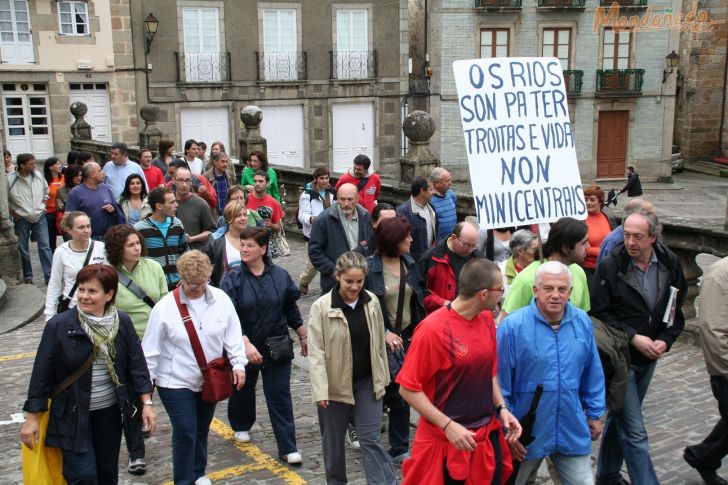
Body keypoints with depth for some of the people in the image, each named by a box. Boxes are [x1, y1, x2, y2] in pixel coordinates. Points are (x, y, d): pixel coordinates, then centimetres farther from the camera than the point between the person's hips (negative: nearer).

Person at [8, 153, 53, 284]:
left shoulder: (38, 175, -2)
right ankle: (28, 277, 22)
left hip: (39, 217, 2)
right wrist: (12, 212, -4)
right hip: (21, 219, -2)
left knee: (45, 246, 0)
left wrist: (42, 205, 7)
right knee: (24, 249, 9)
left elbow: (46, 191, 15)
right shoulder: (10, 179, -14)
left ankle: (50, 276, 5)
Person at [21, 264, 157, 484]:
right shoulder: (58, 326, -14)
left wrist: (146, 403, -4)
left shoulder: (122, 323, -6)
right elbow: (42, 373, -9)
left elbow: (136, 364, -1)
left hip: (110, 411, 3)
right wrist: (31, 418, -7)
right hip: (72, 414, -3)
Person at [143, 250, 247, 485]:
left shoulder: (221, 299, -7)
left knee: (202, 429, 19)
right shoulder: (165, 306, -14)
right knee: (185, 432, -4)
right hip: (176, 382, -4)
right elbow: (150, 348, -8)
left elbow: (233, 335, -1)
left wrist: (238, 364, -9)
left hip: (210, 380, 4)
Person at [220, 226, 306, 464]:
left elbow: (291, 309, 9)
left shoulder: (280, 275, -3)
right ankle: (241, 426, 48)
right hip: (243, 348, 0)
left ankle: (288, 448, 8)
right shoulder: (233, 279, -11)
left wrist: (303, 337, 15)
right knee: (243, 391, 21)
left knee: (280, 398, 1)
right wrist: (245, 344, -29)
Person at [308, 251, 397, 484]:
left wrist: (382, 377, 10)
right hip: (335, 384, -2)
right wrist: (320, 390, -21)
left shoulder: (372, 302, -3)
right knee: (334, 441, 15)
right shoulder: (321, 307, -15)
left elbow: (379, 343, 7)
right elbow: (315, 352, -16)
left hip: (367, 382, 2)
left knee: (371, 439, 2)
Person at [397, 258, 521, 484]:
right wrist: (448, 426, -19)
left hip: (488, 435, 6)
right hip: (445, 440, -6)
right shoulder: (433, 329, -20)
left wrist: (502, 408, 2)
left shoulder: (487, 320, 1)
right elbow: (408, 388, -15)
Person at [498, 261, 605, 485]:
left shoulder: (583, 322, -3)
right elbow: (500, 384, -13)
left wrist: (594, 414, 12)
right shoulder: (512, 326, -18)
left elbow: (593, 374, 8)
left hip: (573, 432, 3)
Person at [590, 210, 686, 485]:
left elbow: (677, 308, 8)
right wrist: (632, 337, -17)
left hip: (649, 357, 5)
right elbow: (598, 314, -12)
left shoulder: (670, 264, -3)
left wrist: (665, 340, -7)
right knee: (635, 432, -5)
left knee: (620, 418, 20)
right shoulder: (610, 267, -15)